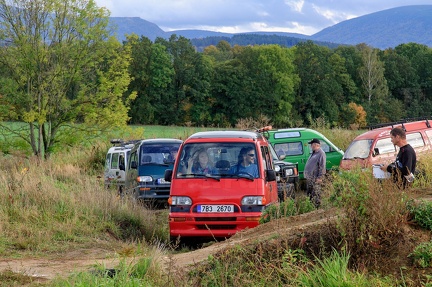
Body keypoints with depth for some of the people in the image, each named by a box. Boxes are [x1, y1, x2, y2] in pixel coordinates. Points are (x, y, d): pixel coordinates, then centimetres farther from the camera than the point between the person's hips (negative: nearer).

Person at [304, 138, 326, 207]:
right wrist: (306, 175, 22)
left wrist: (320, 177, -21)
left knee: (316, 194, -8)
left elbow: (322, 167, -17)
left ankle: (317, 206, -5)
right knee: (309, 193, 14)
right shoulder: (313, 153, 18)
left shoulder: (321, 153, -12)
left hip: (315, 178, -10)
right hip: (309, 177, 10)